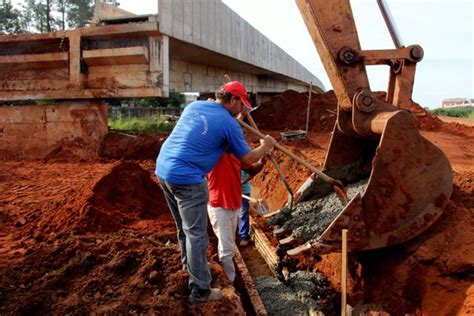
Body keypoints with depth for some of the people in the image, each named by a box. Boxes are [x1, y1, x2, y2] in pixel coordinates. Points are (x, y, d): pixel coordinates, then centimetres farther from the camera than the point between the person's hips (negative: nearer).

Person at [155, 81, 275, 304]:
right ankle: (200, 290, 10)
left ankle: (191, 266, 43)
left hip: (163, 169, 8)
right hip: (187, 178, -8)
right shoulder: (229, 124, -7)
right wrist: (265, 146, 22)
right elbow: (248, 159, 4)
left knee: (184, 228, 24)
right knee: (196, 234, 2)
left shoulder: (194, 106, 13)